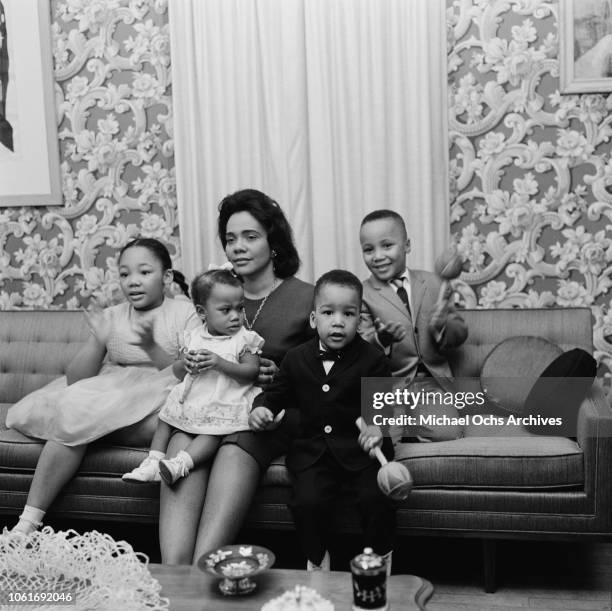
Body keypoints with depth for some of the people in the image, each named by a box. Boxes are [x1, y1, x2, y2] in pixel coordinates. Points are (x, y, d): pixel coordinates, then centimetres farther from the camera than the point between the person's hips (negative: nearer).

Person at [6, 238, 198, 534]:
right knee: (73, 413, -28)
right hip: (110, 395, 3)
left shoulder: (185, 313, 3)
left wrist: (152, 347, -21)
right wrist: (98, 343, -14)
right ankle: (26, 524, -22)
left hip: (160, 398, -3)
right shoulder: (111, 317, 12)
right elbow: (75, 380, 4)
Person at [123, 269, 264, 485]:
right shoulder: (194, 338, 8)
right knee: (165, 419, 6)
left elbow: (251, 372, -13)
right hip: (192, 397, 6)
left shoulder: (245, 339, -2)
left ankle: (180, 464, -36)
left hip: (224, 402, -6)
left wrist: (220, 363, -23)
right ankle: (153, 461, 6)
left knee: (212, 432, -28)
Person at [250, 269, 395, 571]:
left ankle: (379, 557, 11)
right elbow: (277, 392, 18)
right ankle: (316, 557, 13)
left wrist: (379, 426, -27)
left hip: (360, 447, -2)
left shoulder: (372, 359, -4)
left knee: (376, 498, -20)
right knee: (307, 500, -18)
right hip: (313, 448, 2)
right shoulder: (297, 358, 6)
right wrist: (261, 407, -3)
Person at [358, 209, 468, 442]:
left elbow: (460, 333, 9)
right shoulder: (362, 294, 1)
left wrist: (442, 325, -14)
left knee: (447, 432, -21)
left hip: (431, 380, 3)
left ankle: (402, 423, 5)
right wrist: (381, 340, -26)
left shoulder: (432, 283, 8)